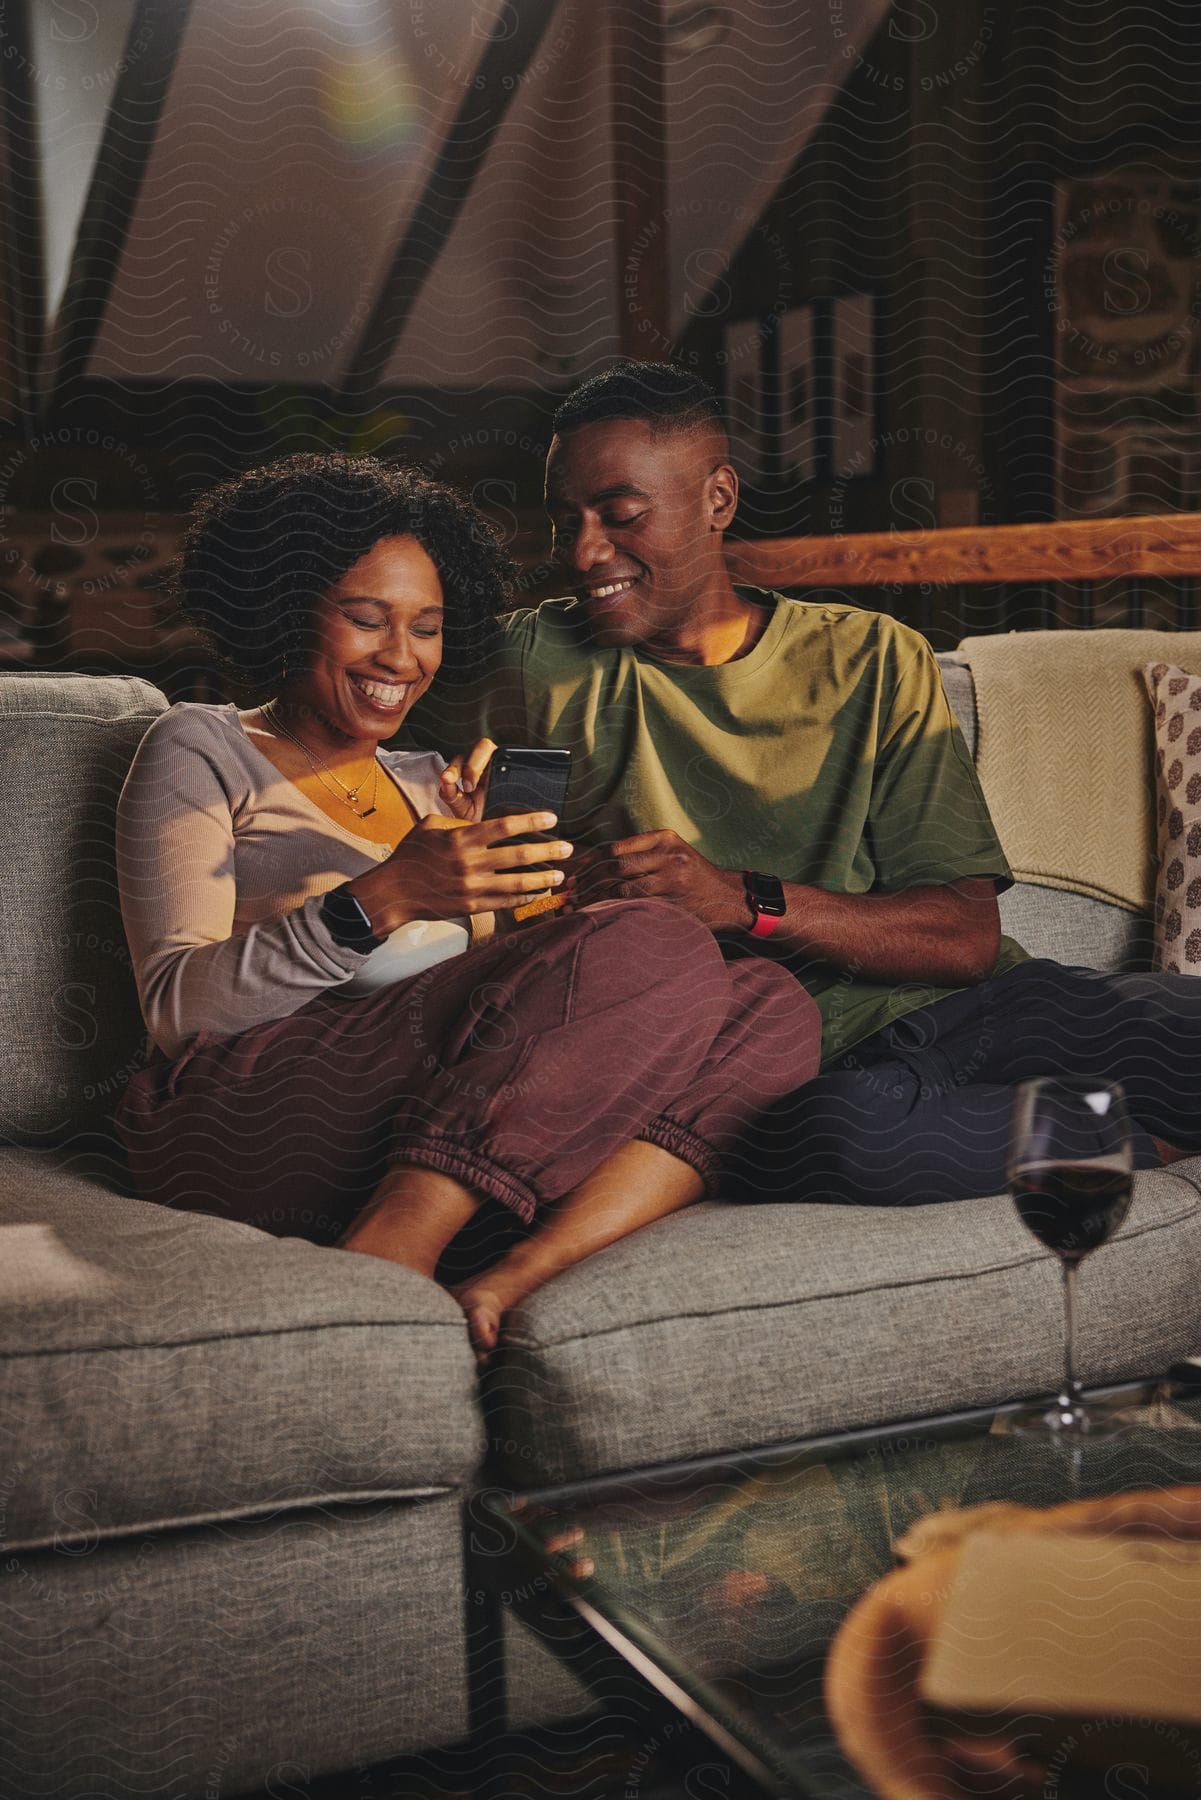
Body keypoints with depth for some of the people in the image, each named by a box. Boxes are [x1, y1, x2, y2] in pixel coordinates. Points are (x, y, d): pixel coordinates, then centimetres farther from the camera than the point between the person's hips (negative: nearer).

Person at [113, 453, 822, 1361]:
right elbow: (179, 1010, -5)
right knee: (656, 946, -25)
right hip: (250, 1117, -6)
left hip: (451, 1129, 6)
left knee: (773, 1009, -16)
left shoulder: (427, 783, 27)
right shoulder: (202, 751, 10)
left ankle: (506, 1286, -32)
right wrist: (379, 901, -19)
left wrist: (482, 872, 0)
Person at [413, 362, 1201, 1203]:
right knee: (850, 1126, -37)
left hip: (964, 1008, 1)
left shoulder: (873, 660, 10)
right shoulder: (533, 662, 9)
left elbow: (968, 934, 2)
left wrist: (745, 902, -14)